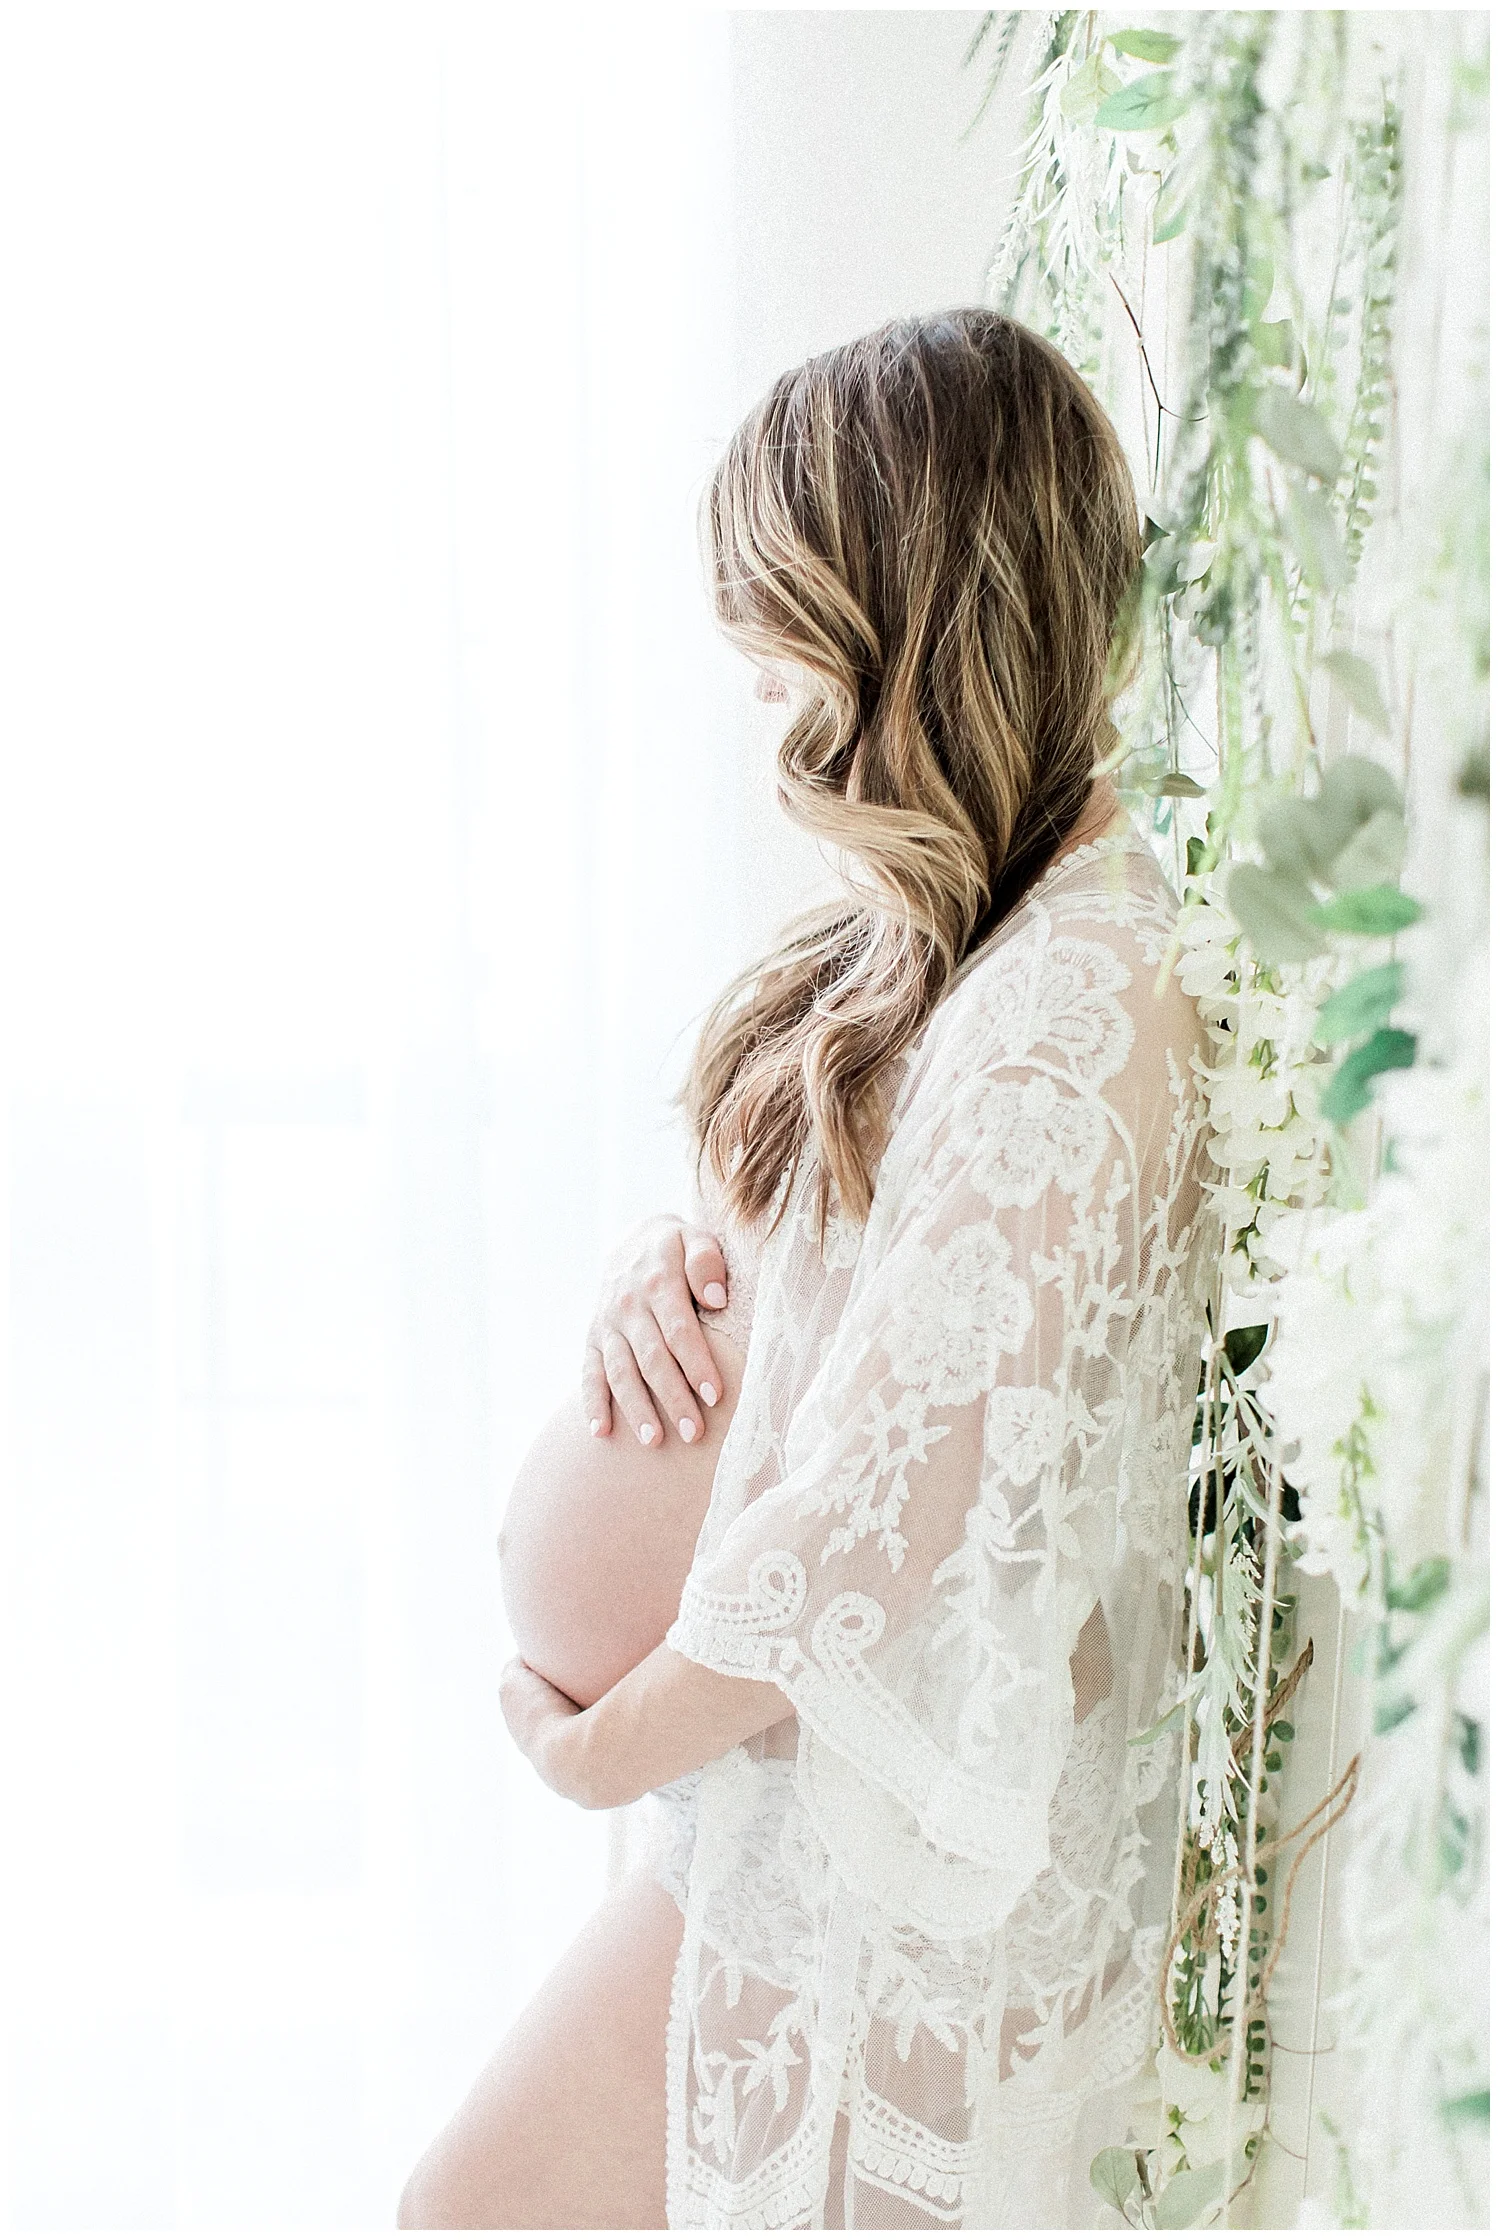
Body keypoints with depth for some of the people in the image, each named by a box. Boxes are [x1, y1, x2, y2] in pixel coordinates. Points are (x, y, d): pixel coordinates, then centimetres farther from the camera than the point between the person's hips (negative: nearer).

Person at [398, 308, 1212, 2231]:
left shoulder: (1066, 1021, -27)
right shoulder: (972, 927, 5)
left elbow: (881, 1518, -26)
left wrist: (603, 1742, -10)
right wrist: (671, 1263, -6)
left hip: (903, 1871, -8)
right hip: (801, 1806, 9)